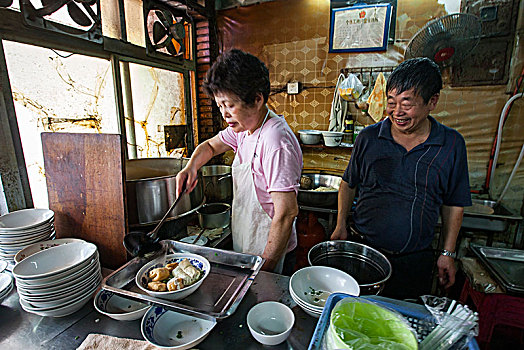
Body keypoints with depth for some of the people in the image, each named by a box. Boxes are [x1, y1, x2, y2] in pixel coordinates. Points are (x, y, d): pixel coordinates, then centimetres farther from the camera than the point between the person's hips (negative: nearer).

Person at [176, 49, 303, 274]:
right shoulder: (244, 127, 0)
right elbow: (211, 145, 16)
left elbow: (287, 213, -29)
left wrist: (265, 267, -21)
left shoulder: (276, 142, -29)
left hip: (268, 251, -8)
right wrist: (191, 166, -5)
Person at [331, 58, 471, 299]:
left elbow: (454, 204, 6)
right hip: (362, 251, 0)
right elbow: (348, 183, 6)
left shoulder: (452, 144, -2)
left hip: (414, 262, 1)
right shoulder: (369, 137, -4)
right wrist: (341, 225, -2)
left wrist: (448, 253, 6)